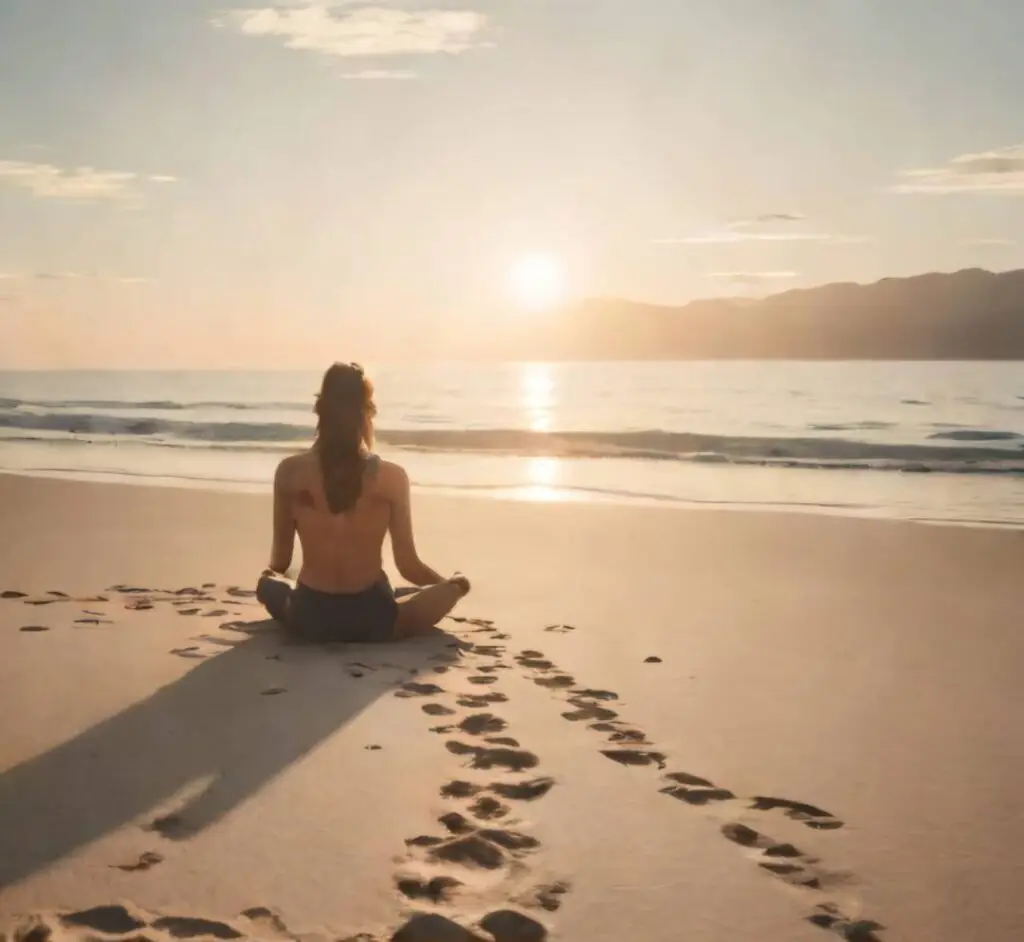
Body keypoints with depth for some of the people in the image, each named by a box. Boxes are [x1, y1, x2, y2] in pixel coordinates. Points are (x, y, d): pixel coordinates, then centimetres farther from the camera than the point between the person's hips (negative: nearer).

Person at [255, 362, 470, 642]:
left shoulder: (290, 472, -9)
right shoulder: (392, 477, -13)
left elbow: (280, 561, 2)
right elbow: (408, 566, -7)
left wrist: (271, 573, 28)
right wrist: (452, 584, 15)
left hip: (309, 619, 1)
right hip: (372, 620, -1)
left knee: (267, 583, 34)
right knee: (452, 587, 22)